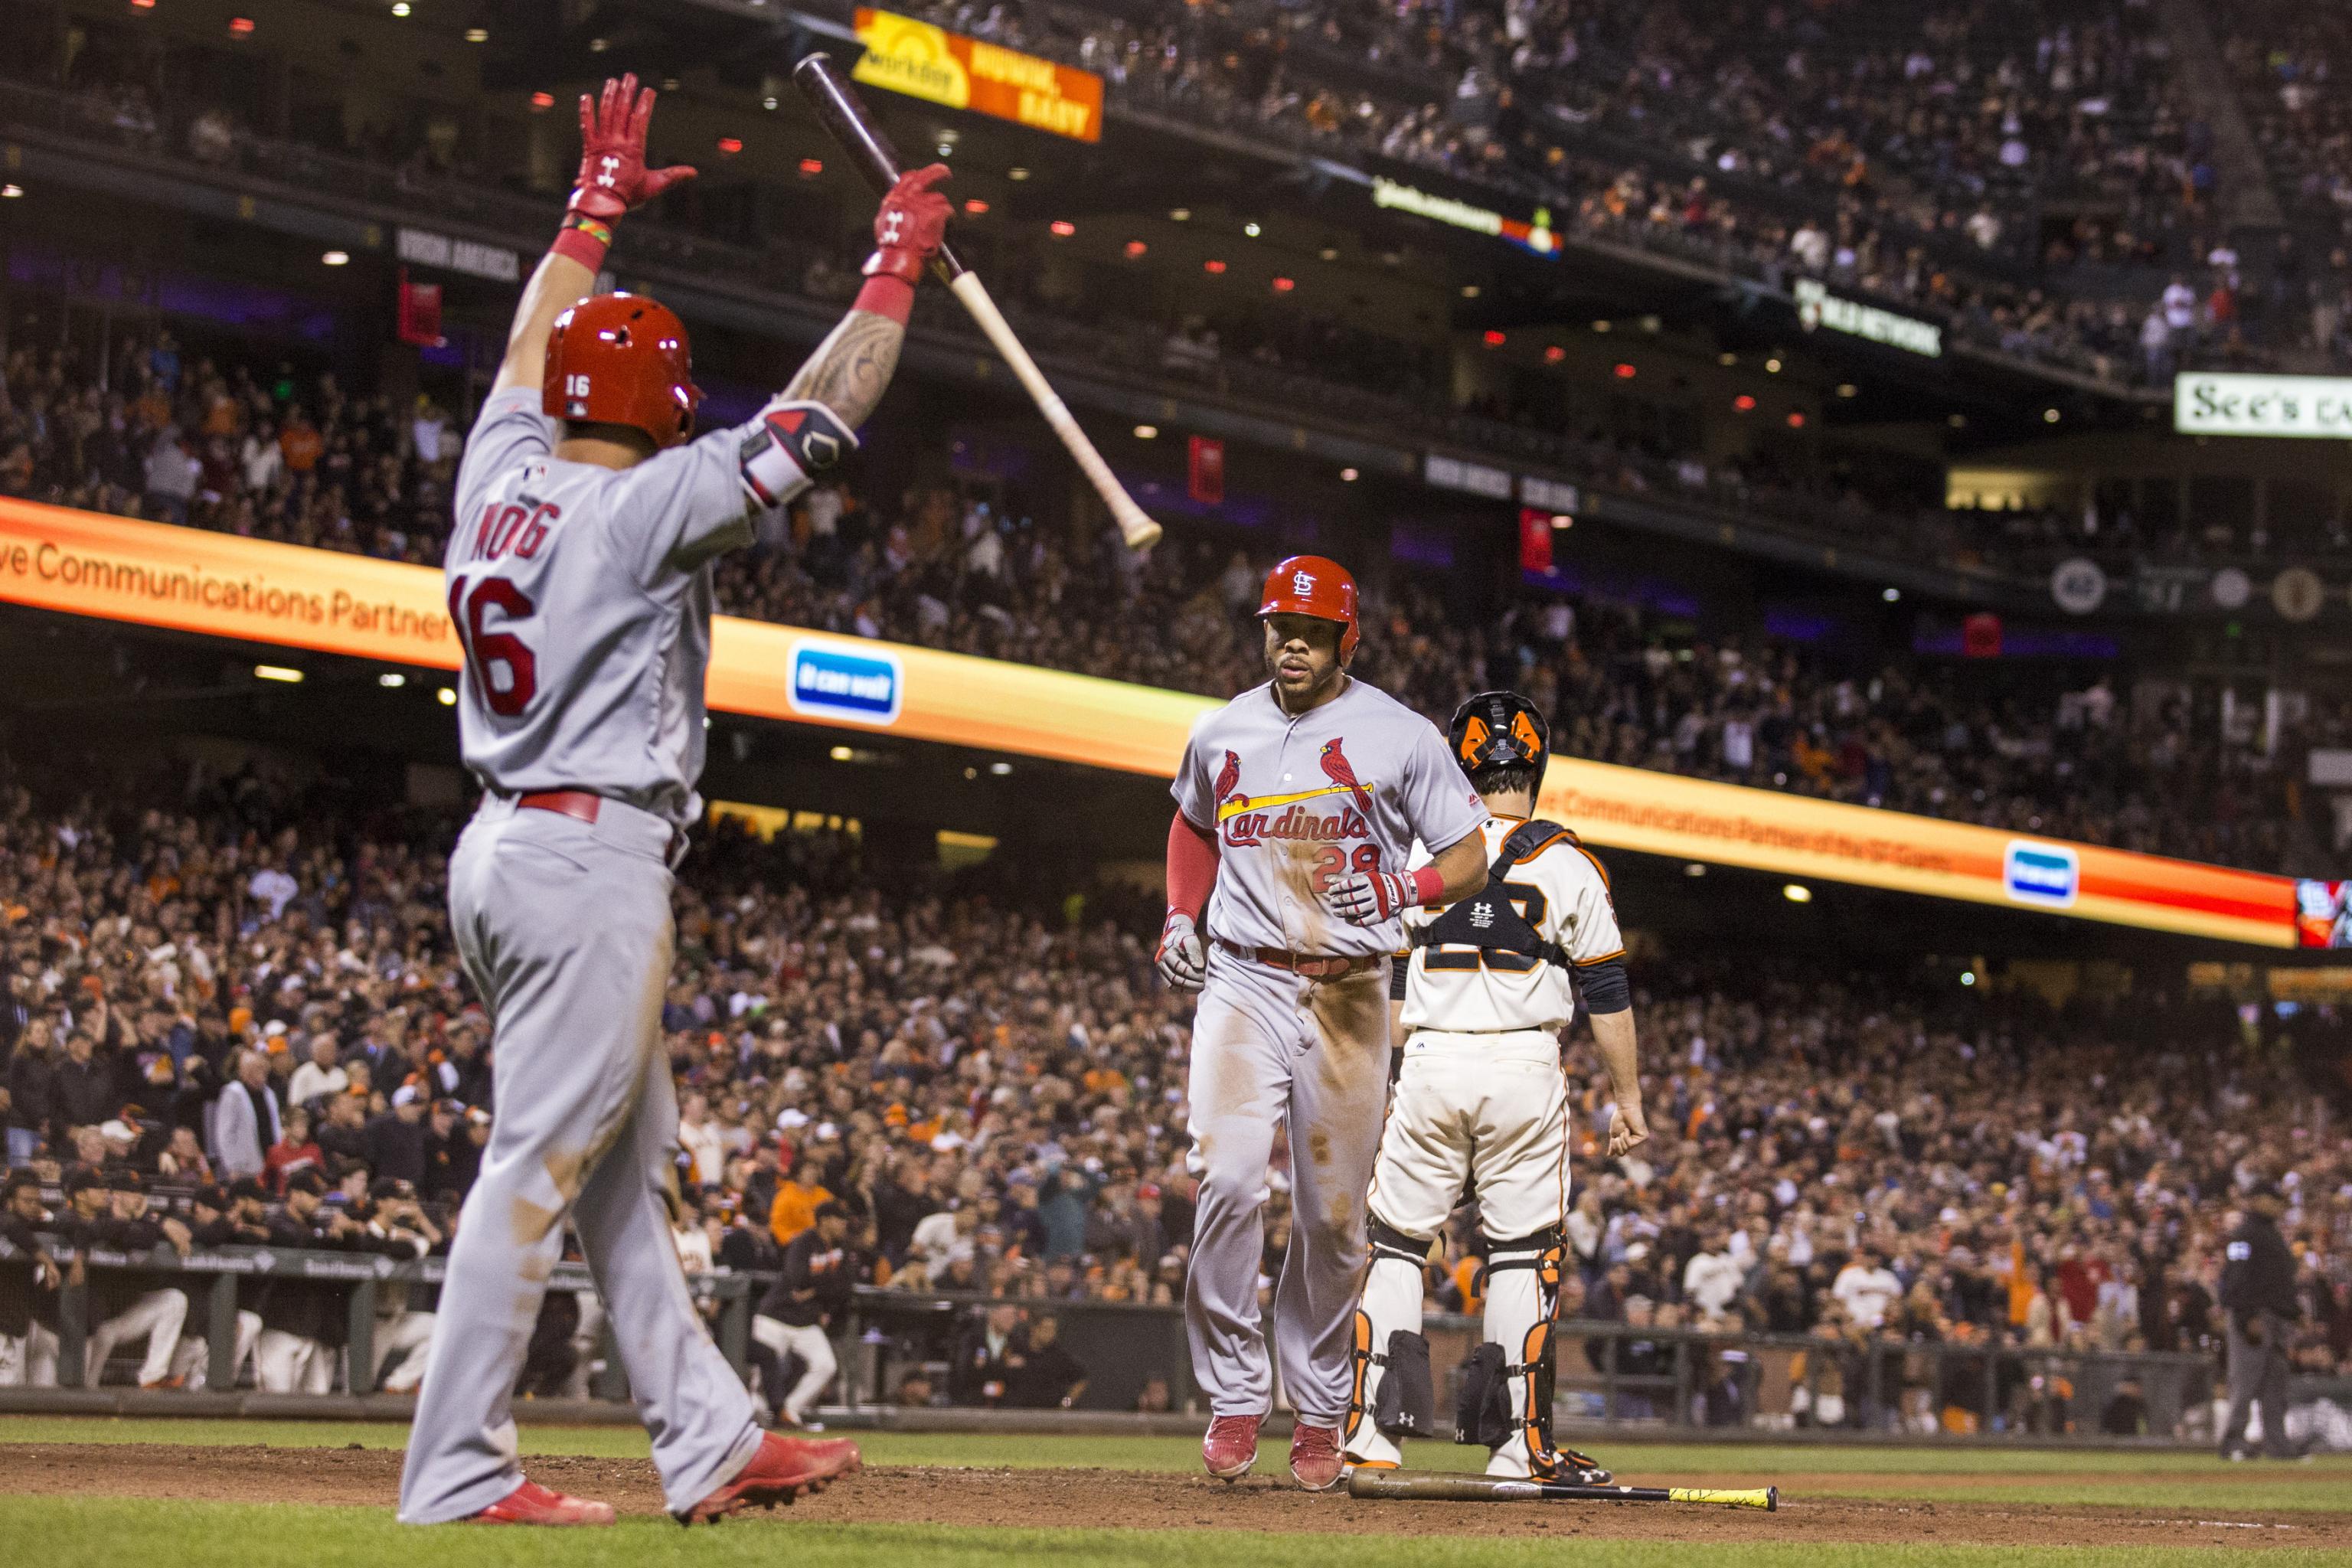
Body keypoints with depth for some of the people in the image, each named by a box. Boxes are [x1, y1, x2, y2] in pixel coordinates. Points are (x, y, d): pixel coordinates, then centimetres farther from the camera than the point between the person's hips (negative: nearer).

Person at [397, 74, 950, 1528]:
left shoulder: (501, 475, 8)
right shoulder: (645, 505, -12)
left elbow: (534, 357, 28)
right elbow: (815, 424, -10)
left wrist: (593, 214, 38)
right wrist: (896, 270, 0)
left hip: (508, 852, 10)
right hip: (594, 861, -10)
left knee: (626, 1169, 12)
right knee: (539, 1165, -8)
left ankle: (713, 1443, 18)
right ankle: (458, 1475, -7)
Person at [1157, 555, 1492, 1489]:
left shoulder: (1401, 737, 0)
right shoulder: (1221, 734, 10)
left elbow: (1470, 859, 2)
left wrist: (1398, 890, -18)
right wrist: (1181, 918, 12)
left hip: (1348, 995, -1)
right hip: (1242, 983, 1)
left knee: (1334, 1214, 3)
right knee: (1227, 1176, -18)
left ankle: (1320, 1411, 20)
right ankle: (1235, 1395, -8)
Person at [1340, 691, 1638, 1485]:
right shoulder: (1568, 865, 1)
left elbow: (1384, 987, 5)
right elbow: (1606, 995, 1)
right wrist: (1629, 1098, 8)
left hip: (1429, 1063, 1)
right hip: (1526, 1067, -1)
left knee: (1396, 1243, 8)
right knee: (1523, 1253, 4)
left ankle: (1372, 1431, 2)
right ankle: (1518, 1444, 2)